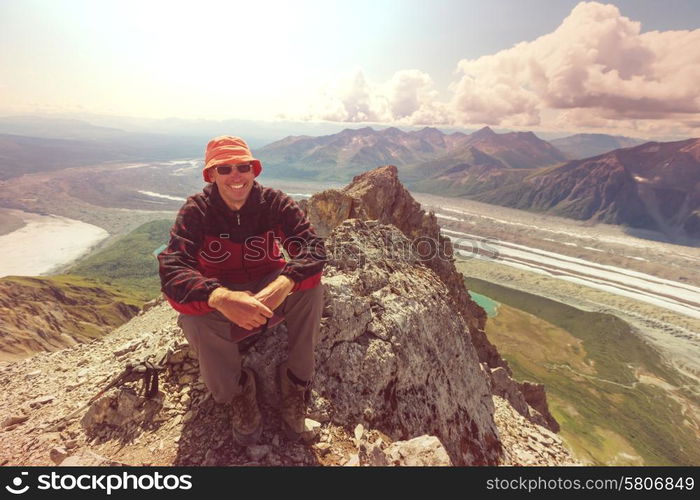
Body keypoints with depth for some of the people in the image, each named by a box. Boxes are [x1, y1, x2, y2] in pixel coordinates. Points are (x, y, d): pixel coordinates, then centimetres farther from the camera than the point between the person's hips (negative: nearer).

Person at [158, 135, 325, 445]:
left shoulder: (275, 202, -13)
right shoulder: (196, 210, -15)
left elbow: (313, 248, -25)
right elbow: (172, 270, -28)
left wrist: (284, 284, -47)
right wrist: (221, 298, -49)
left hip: (269, 292, 1)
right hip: (219, 304, 0)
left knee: (310, 285, -27)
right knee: (192, 317, -32)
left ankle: (296, 378, -10)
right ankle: (237, 387, -4)